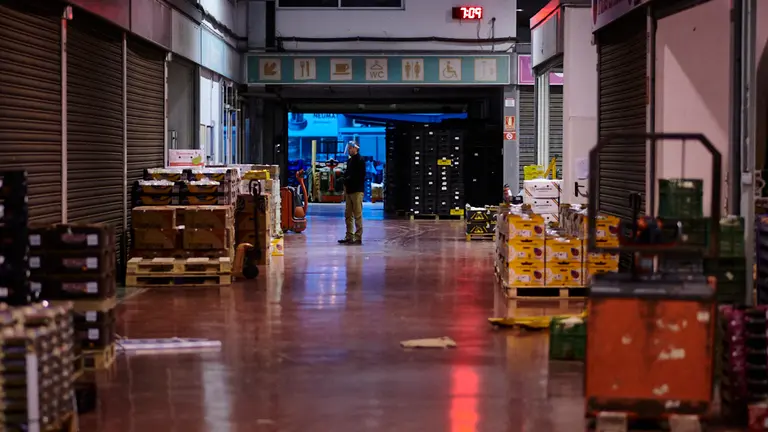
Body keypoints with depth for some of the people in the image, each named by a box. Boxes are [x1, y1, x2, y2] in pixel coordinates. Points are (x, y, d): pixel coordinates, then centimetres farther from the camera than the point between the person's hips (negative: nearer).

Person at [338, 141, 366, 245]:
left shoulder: (359, 160, -8)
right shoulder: (350, 160, 17)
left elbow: (359, 176, -16)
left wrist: (347, 181, -13)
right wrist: (345, 181, -1)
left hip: (357, 191, -9)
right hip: (349, 190, 9)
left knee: (357, 215, -6)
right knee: (348, 215, 10)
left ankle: (358, 237, -5)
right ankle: (349, 236, 15)